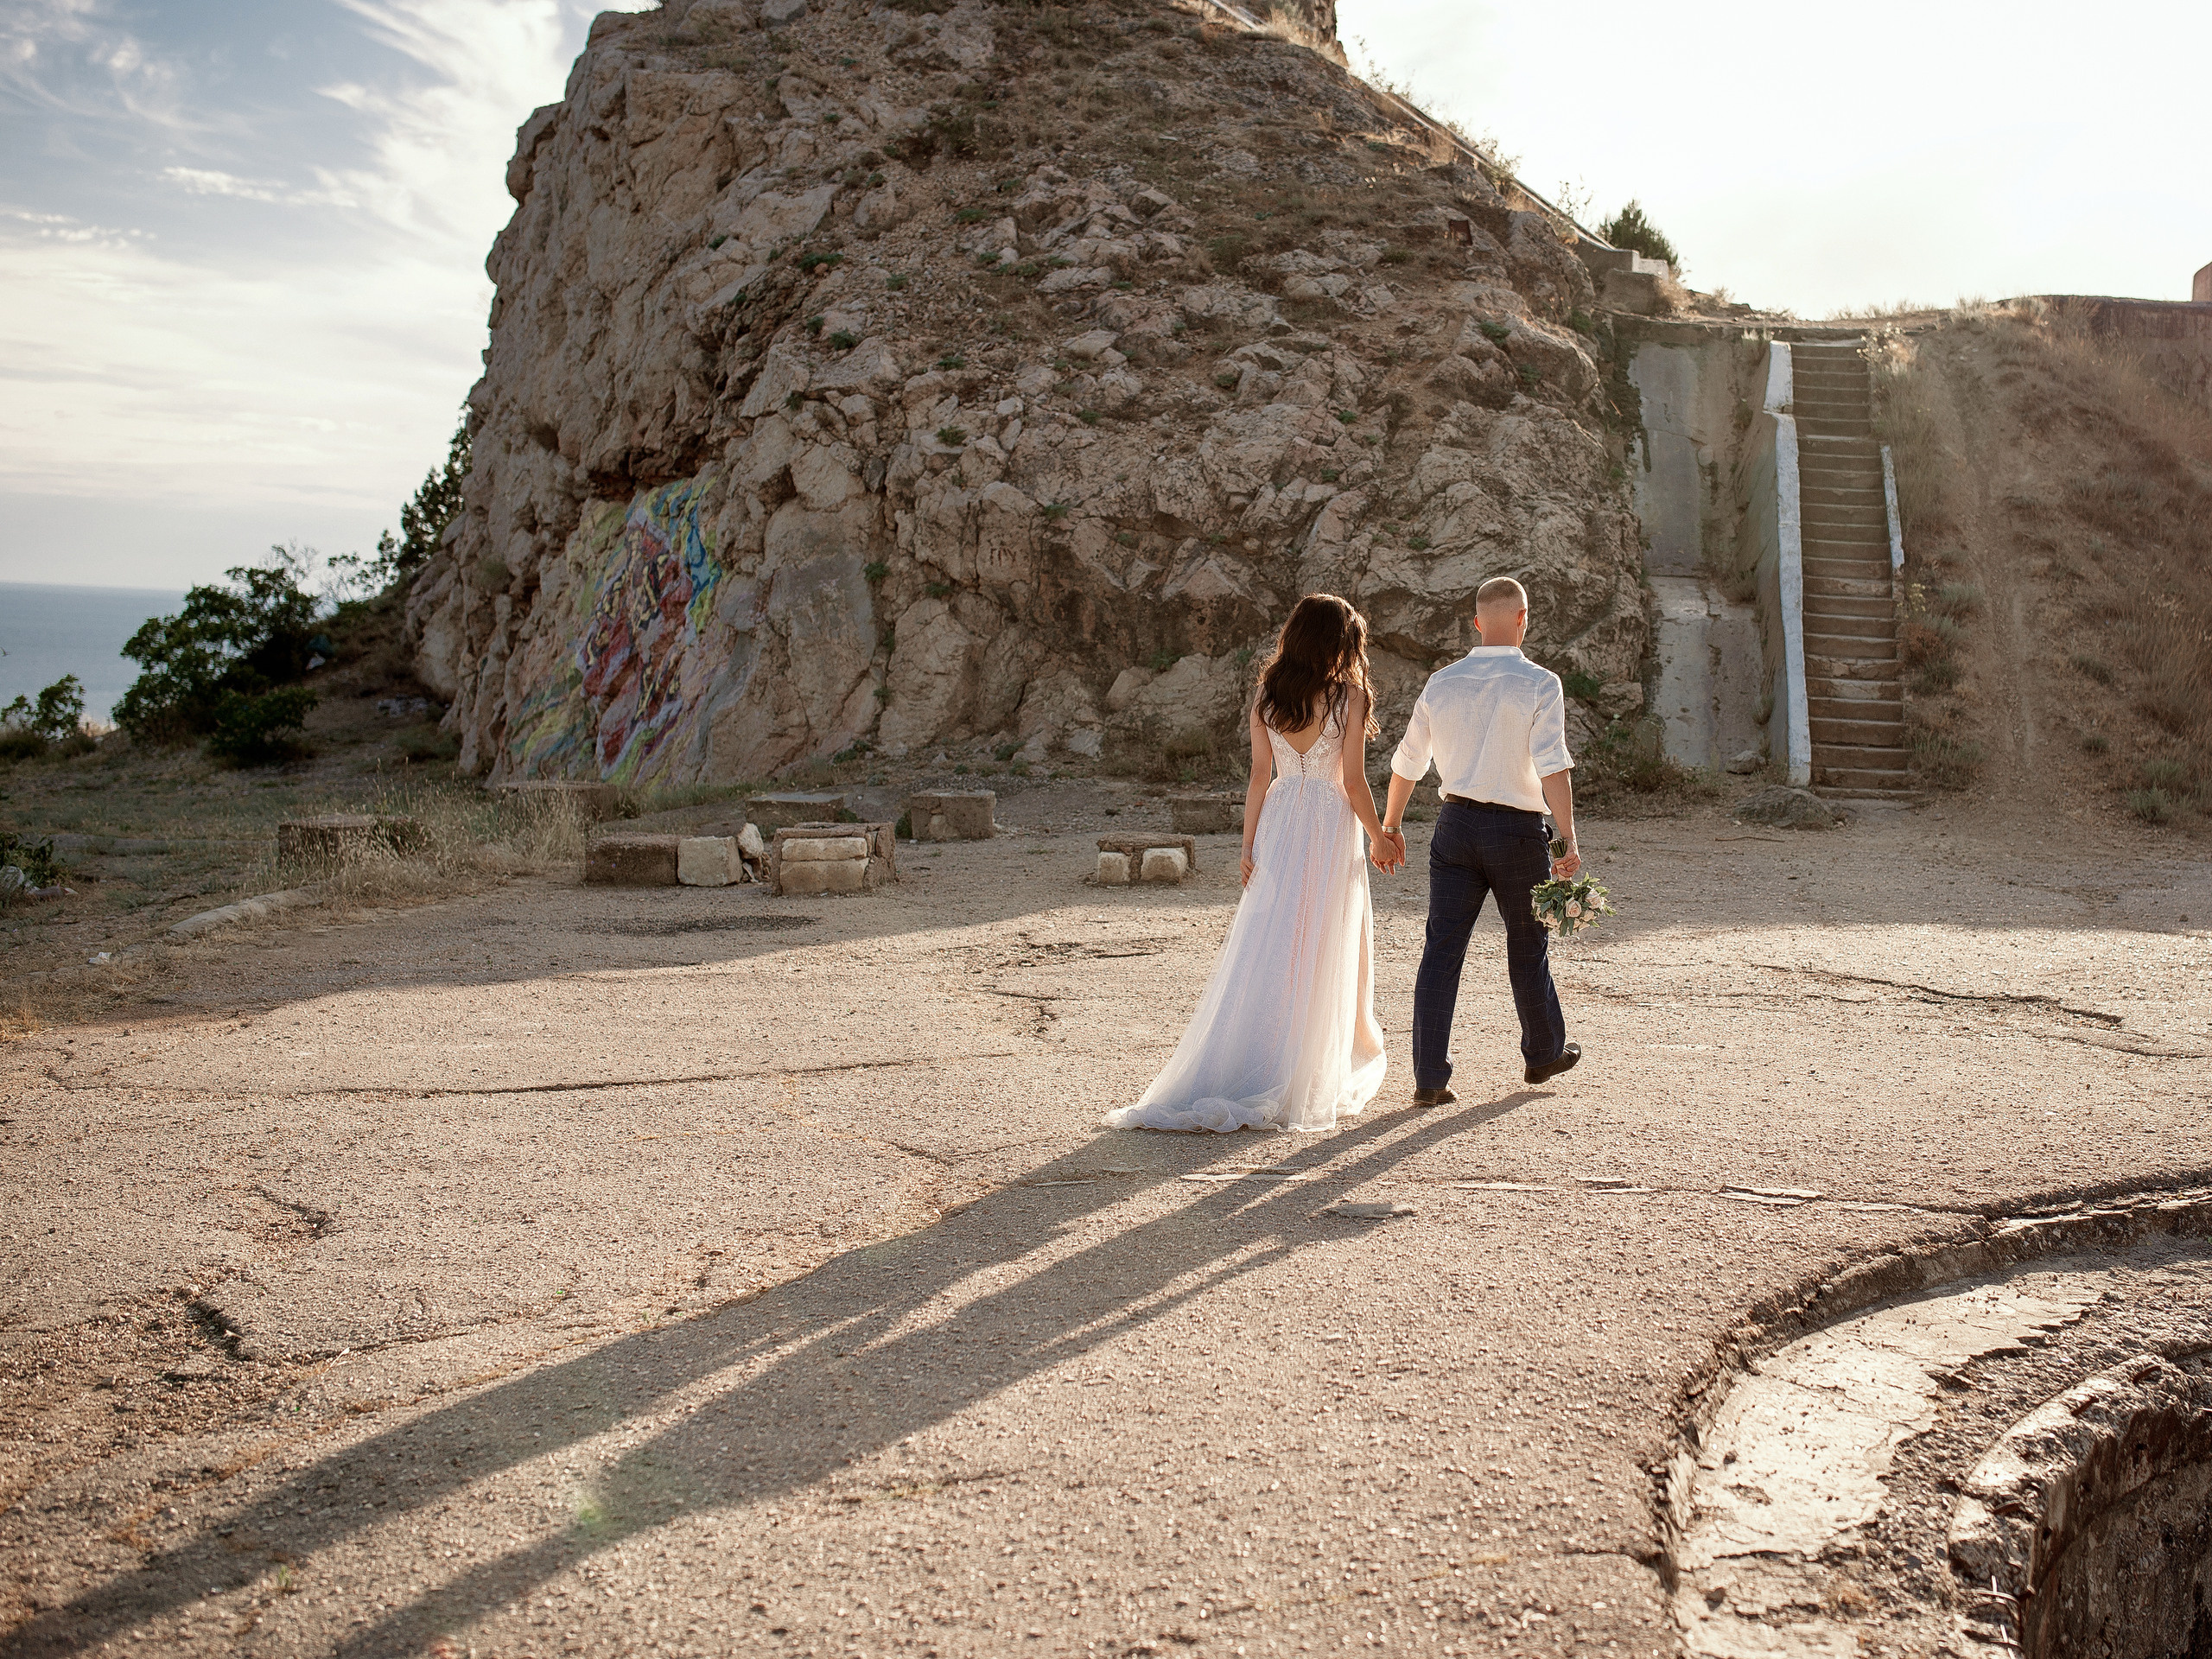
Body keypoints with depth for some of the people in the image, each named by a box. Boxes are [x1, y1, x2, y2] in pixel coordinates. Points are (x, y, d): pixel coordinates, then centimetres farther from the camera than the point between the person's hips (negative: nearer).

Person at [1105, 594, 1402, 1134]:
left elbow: (1259, 776, 3)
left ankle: (1222, 1076, 6)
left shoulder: (1267, 697, 4)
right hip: (1331, 830, -3)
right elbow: (1354, 783, -7)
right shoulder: (1348, 696, -6)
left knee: (1265, 952, 7)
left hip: (1278, 826, 3)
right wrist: (1378, 838, 6)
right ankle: (1302, 1085, 13)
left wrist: (1249, 844, 7)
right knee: (1323, 955, 6)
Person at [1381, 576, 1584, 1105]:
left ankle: (1430, 1078, -1)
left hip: (1456, 823, 3)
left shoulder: (1441, 683, 4)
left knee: (1442, 947, 3)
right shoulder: (1539, 684, -9)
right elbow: (1553, 765, -19)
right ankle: (1543, 1054, 35)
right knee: (1527, 944, 15)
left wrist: (1390, 824, 23)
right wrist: (1567, 838, -20)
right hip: (1517, 829, -3)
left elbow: (1408, 761, 11)